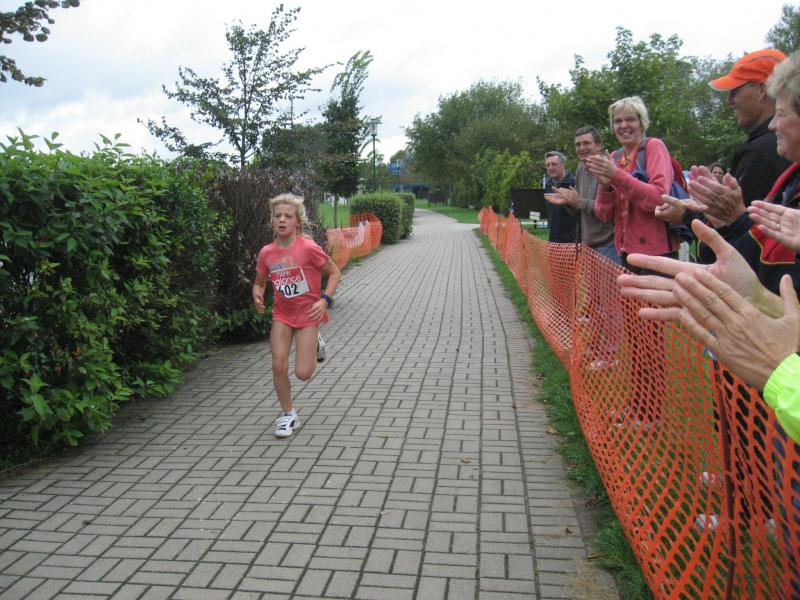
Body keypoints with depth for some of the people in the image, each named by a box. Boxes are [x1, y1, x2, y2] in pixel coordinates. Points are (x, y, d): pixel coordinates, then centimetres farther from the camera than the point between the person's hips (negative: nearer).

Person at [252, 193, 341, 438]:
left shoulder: (309, 248, -18)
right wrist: (258, 296, -12)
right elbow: (259, 283, 10)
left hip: (308, 313, -3)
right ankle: (288, 414, 17)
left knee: (303, 373, -7)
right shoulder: (267, 252, -6)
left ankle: (313, 345, 28)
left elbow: (335, 273, -8)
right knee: (278, 367, -5)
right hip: (282, 314, 4)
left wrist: (324, 300, -20)